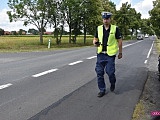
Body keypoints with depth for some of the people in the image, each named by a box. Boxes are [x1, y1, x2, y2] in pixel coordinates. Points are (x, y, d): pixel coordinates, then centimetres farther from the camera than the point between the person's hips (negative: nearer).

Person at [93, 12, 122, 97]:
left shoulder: (115, 29, -3)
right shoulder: (99, 28, 6)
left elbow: (119, 41, 4)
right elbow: (95, 39, 14)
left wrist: (120, 53, 5)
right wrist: (95, 43, -10)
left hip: (110, 54, -3)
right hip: (100, 54, 4)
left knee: (110, 71, -5)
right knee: (99, 72, 3)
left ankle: (112, 83, 29)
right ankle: (102, 90, 18)